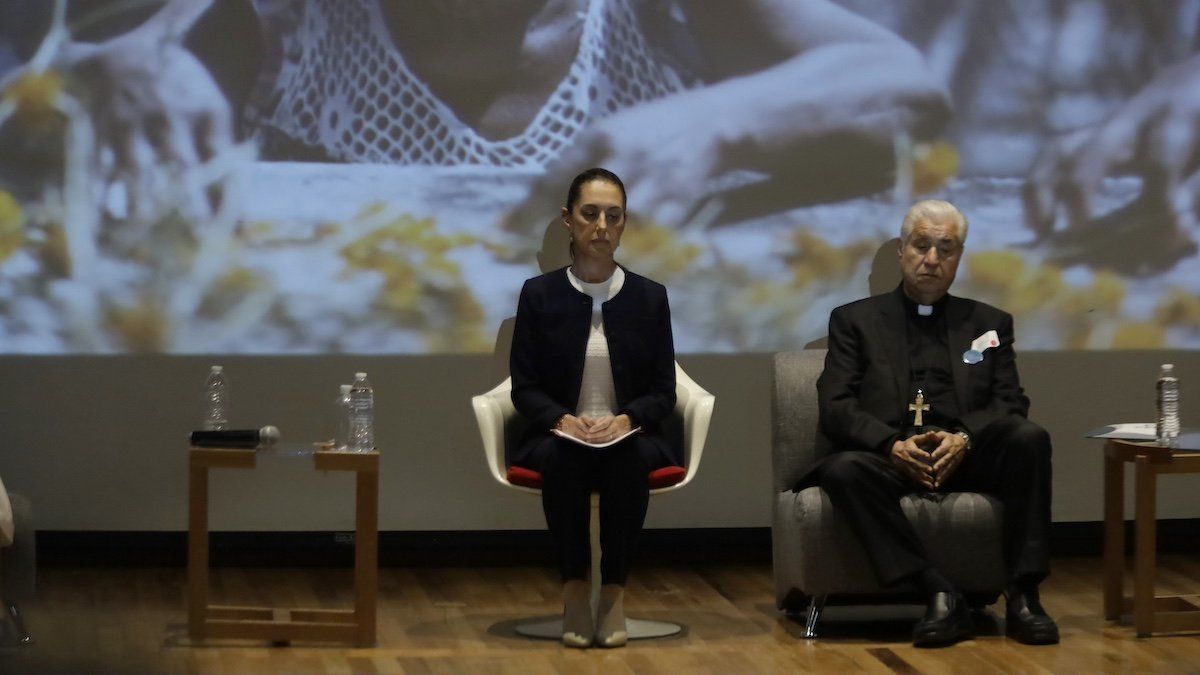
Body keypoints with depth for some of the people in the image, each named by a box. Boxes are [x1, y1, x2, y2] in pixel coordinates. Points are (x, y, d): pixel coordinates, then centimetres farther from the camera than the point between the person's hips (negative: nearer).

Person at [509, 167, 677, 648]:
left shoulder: (650, 297, 5)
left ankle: (614, 590, -24)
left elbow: (663, 390, 3)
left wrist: (625, 420, -18)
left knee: (633, 458, -35)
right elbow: (524, 387, 0)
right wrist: (564, 420, -20)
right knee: (557, 457, -36)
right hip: (559, 435, 0)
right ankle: (574, 588, -23)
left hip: (628, 436, 1)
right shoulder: (539, 294, 2)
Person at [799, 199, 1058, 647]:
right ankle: (939, 595, -36)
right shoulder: (855, 321, 16)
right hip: (889, 459, -1)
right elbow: (834, 408, 3)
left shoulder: (989, 323, 22)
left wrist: (964, 439, -13)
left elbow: (1011, 405, 9)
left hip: (967, 459, 2)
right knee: (843, 469, -35)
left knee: (1029, 438, -29)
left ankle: (1022, 595, -27)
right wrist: (893, 445, -16)